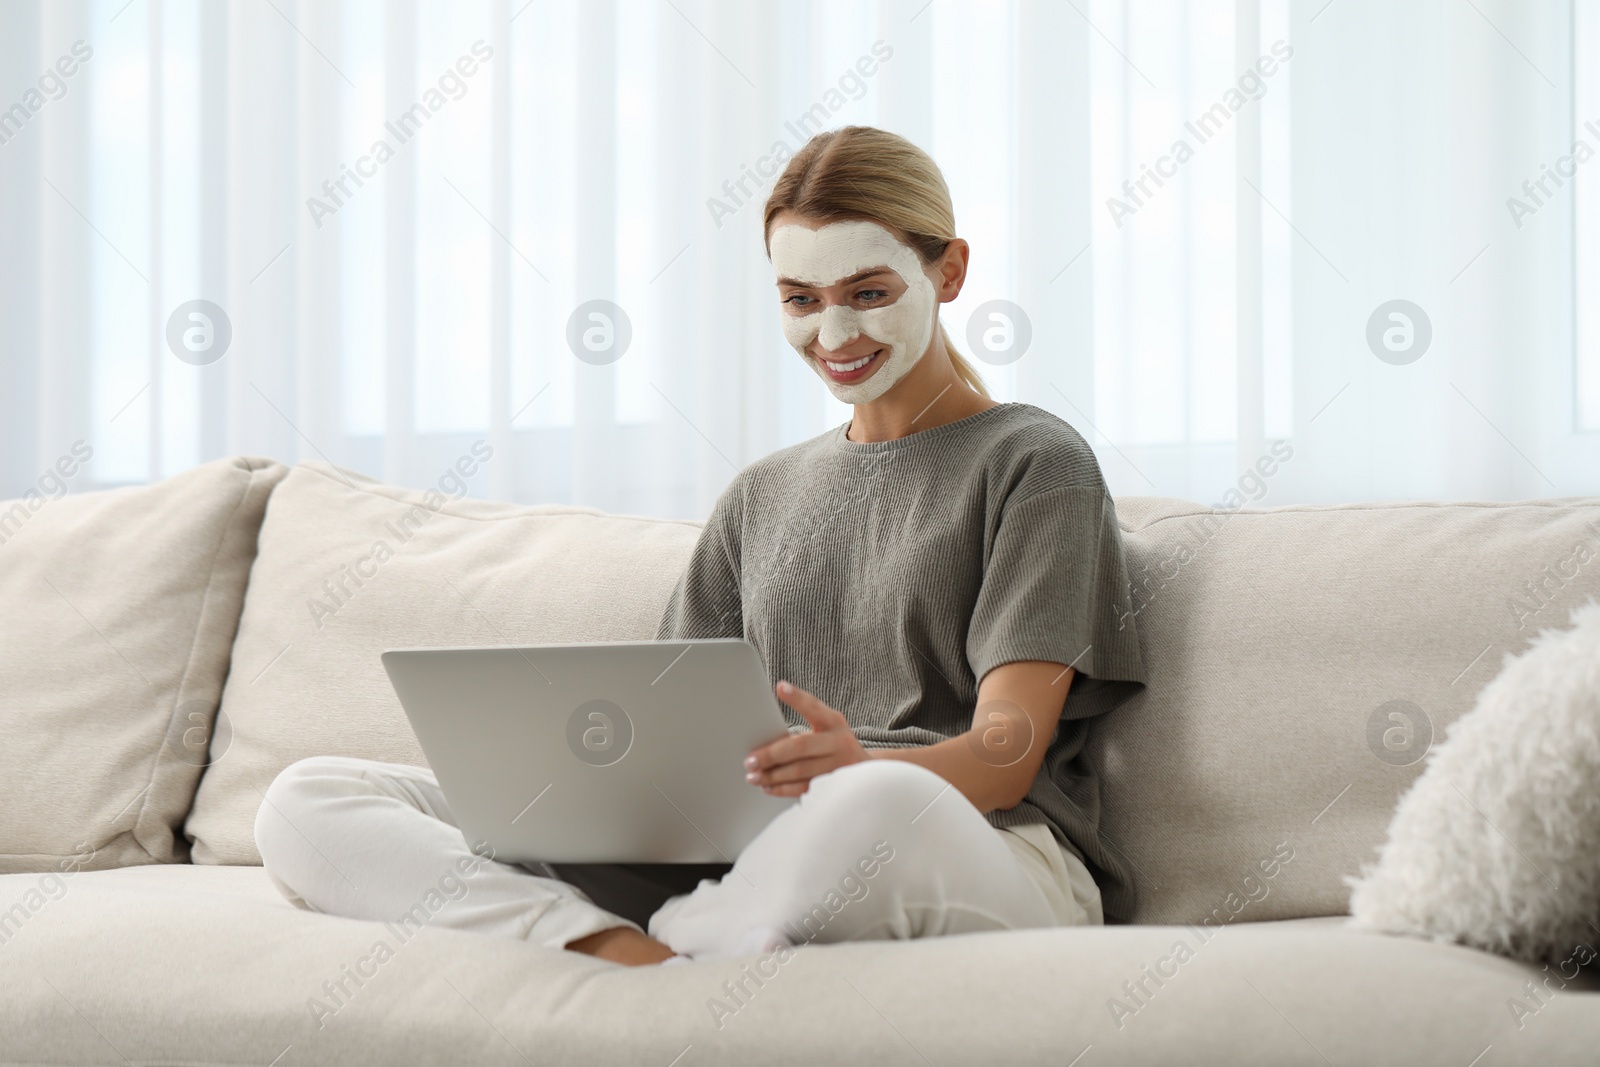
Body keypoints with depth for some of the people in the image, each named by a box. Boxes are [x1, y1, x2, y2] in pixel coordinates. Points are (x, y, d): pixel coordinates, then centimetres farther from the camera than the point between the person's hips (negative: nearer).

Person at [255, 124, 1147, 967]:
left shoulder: (1036, 463, 9)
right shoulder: (762, 496, 28)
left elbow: (1005, 754, -4)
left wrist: (862, 769, -28)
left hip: (985, 851, -5)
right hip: (745, 862, 6)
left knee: (879, 806, -47)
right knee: (309, 802, -9)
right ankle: (642, 962, -33)